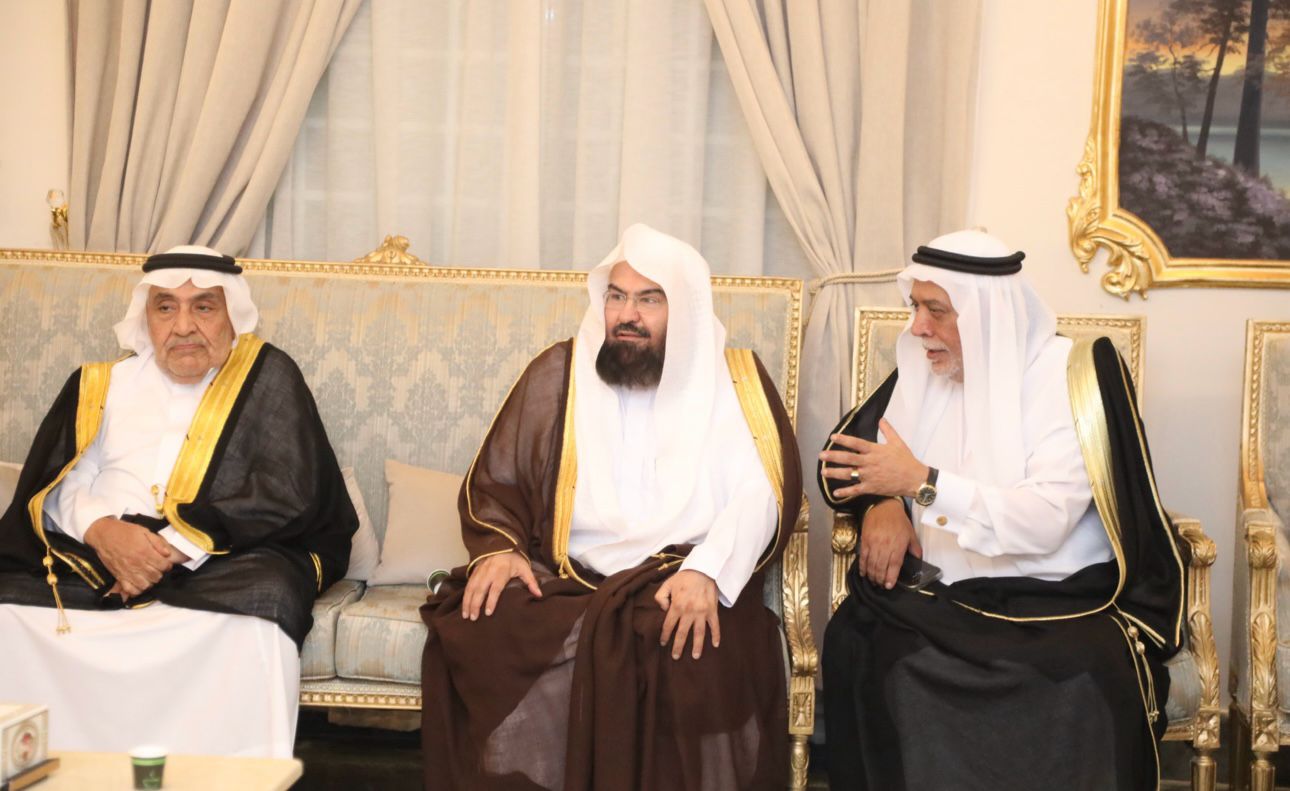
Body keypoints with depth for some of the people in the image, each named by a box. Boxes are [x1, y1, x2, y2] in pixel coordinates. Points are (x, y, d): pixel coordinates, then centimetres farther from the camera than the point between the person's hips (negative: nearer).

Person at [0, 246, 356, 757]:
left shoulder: (266, 377, 4)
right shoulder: (105, 383, 16)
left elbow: (288, 496, -6)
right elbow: (57, 484, 9)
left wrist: (175, 547, -15)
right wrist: (102, 531, -14)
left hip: (225, 563, -3)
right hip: (93, 561, 4)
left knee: (259, 605, -35)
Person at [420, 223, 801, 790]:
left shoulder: (736, 381, 8)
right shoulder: (558, 374, 13)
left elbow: (763, 493, -4)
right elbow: (493, 482, 14)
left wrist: (706, 571, -23)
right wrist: (498, 548, -8)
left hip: (681, 591, -2)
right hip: (566, 583, 2)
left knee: (690, 645, -37)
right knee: (474, 630, -28)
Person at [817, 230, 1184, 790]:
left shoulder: (1071, 376, -10)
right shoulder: (923, 367, 7)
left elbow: (1046, 520, -21)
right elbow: (851, 449, 15)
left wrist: (922, 481, -26)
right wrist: (881, 502, -7)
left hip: (1059, 602, -4)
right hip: (941, 596, 5)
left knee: (1078, 690, -34)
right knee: (854, 643, -24)